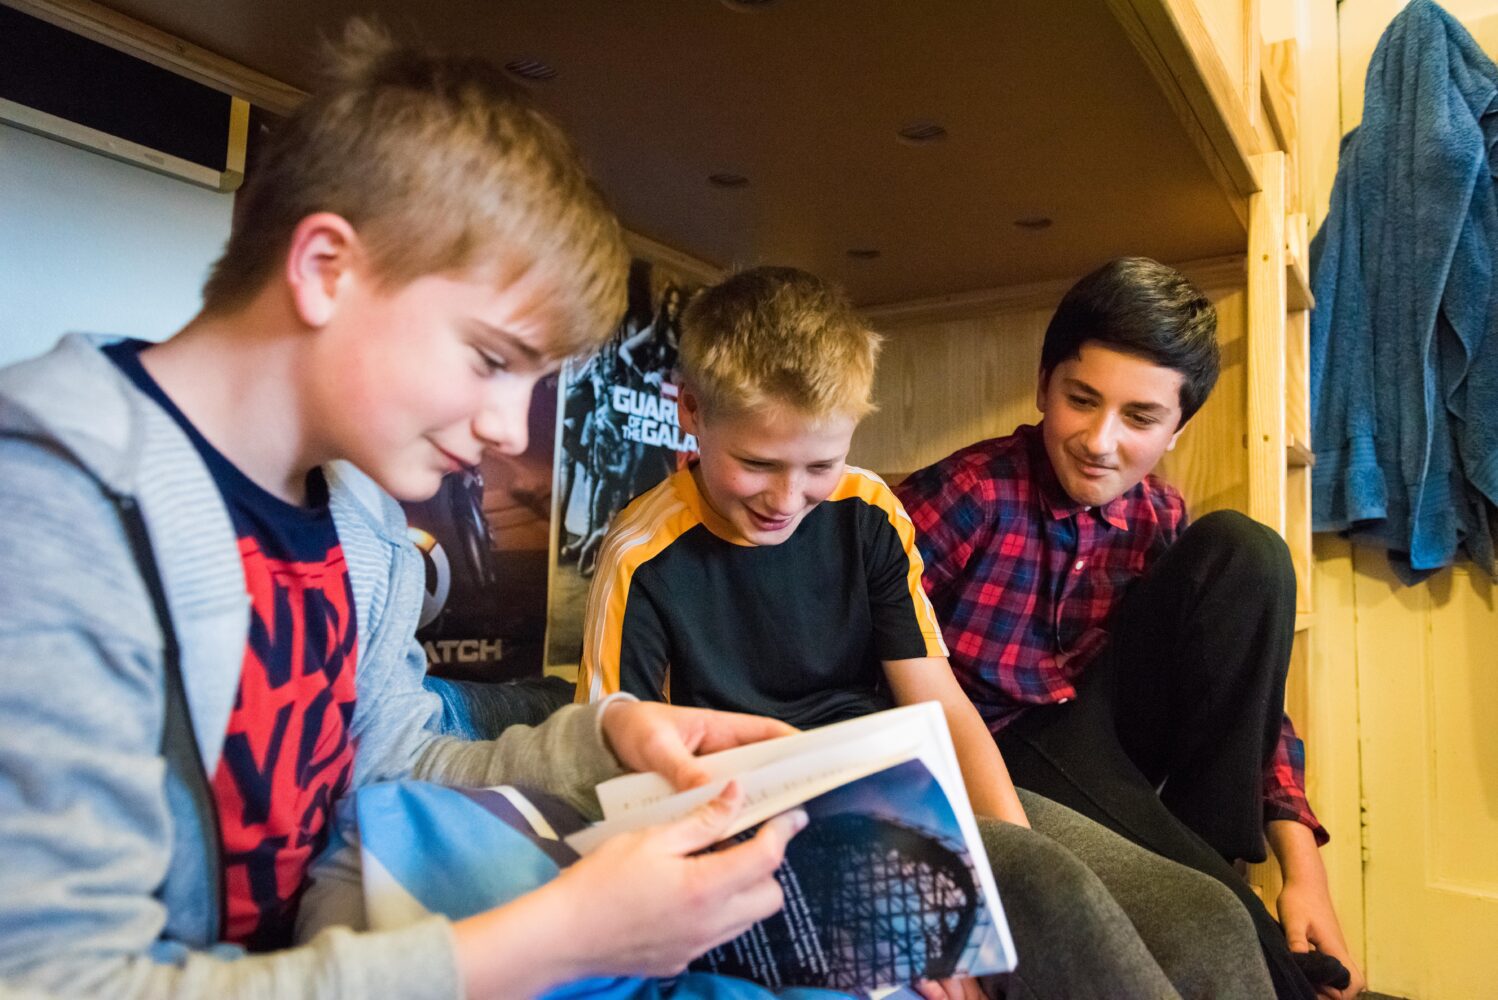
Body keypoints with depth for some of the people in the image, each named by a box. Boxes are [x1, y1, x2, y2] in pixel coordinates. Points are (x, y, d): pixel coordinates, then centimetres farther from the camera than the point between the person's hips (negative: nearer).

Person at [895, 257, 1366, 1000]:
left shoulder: (1161, 521, -1)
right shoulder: (964, 497, -18)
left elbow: (1243, 687, 5)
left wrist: (1301, 863, -6)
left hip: (1101, 732, 6)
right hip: (1002, 756, -5)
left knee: (1243, 552, -12)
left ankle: (1208, 848, -7)